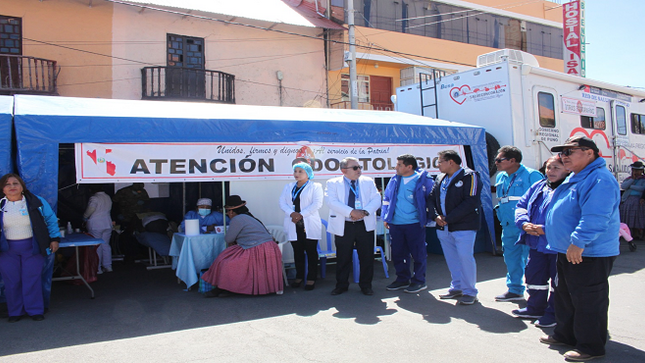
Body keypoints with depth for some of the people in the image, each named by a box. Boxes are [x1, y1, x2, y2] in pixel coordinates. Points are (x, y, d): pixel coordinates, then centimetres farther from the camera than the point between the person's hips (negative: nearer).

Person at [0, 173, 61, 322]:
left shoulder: (37, 202, -1)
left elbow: (51, 220, 4)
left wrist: (54, 239, -1)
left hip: (32, 248, -1)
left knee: (32, 279, 2)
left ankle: (35, 310, 14)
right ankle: (15, 312, 21)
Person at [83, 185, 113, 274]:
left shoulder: (94, 198, -12)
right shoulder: (108, 197, 10)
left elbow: (91, 209, -23)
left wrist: (85, 217, -7)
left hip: (96, 225, -7)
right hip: (107, 224, 7)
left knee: (97, 246, 0)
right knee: (106, 245, 13)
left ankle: (98, 268, 5)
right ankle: (107, 266, 15)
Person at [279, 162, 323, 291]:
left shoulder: (315, 187, 4)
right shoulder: (288, 187, 17)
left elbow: (317, 203, -9)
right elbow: (282, 203, 6)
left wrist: (301, 214, -16)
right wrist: (292, 213, -13)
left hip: (309, 225, -4)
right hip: (293, 225, 4)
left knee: (311, 251, -2)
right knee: (298, 251, 8)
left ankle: (311, 279, 4)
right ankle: (299, 277, 17)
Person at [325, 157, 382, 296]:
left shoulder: (368, 182, 10)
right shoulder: (333, 183, 2)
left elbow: (376, 200, 2)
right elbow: (332, 201, -13)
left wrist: (365, 212, -16)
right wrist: (351, 212, -22)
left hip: (365, 225, 2)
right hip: (343, 227, -2)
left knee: (367, 257, 6)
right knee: (343, 258, 6)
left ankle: (366, 285, 22)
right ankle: (341, 285, 22)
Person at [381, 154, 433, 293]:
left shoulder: (423, 180, -6)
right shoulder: (394, 181, 8)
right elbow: (386, 198, 17)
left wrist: (425, 219, -2)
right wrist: (386, 217, 11)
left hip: (415, 224, -5)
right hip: (395, 224, 5)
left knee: (418, 253, 3)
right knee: (398, 253, 12)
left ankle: (419, 281, 18)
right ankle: (403, 279, 26)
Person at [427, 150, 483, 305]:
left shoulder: (469, 176, -8)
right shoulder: (440, 178, 15)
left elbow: (471, 202, -17)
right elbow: (431, 198, 15)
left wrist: (448, 218, -17)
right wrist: (436, 216, -5)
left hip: (463, 227, -7)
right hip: (443, 227, 7)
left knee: (465, 257, -6)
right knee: (451, 259, 12)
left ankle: (469, 292, 7)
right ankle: (457, 287, 25)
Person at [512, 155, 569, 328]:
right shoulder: (538, 187, 12)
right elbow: (521, 206, 12)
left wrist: (545, 229, -24)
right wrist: (524, 223, -8)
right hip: (536, 244, 8)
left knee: (558, 281, 7)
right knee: (534, 275, 17)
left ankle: (554, 313, 22)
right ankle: (535, 308, 34)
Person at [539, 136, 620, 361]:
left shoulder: (600, 179, -19)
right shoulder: (575, 178, 15)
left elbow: (595, 217, -29)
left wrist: (578, 242, -32)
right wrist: (546, 229, 26)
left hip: (589, 254, -11)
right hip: (567, 250, 11)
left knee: (588, 301, 0)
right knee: (564, 295, 20)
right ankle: (565, 335, 34)